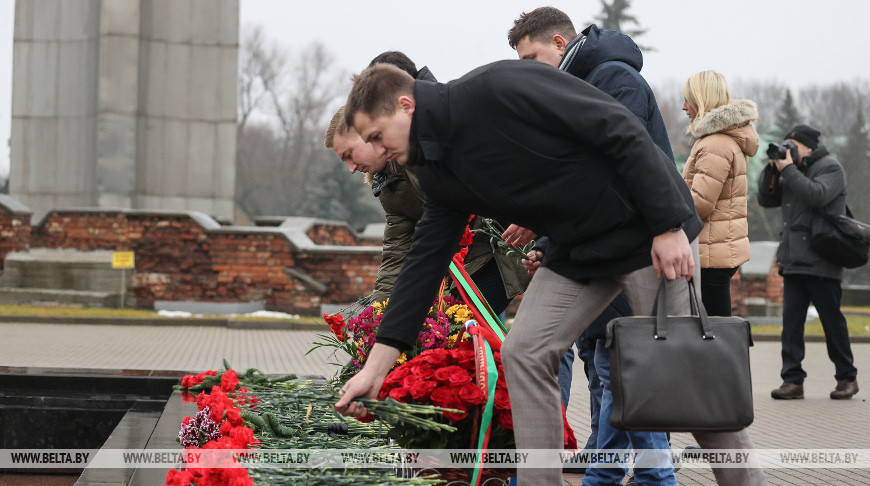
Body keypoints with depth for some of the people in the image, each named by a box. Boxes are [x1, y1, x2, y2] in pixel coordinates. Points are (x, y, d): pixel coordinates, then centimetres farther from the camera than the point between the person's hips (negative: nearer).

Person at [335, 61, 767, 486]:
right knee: (523, 353, -3)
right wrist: (375, 368, 4)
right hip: (577, 249, 8)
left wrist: (669, 227, -24)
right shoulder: (438, 171, 3)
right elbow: (424, 263, 7)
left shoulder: (498, 87, -23)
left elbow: (620, 129, -23)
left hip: (650, 230, -8)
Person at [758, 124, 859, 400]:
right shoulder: (793, 171, 19)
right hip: (793, 261, 7)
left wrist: (788, 170, -17)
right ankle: (793, 380, -5)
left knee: (832, 320, 1)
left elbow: (817, 195, -21)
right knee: (791, 319, -3)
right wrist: (771, 171, 1)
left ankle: (847, 378, 14)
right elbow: (766, 200, 16)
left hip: (821, 263, -7)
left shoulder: (830, 168, -3)